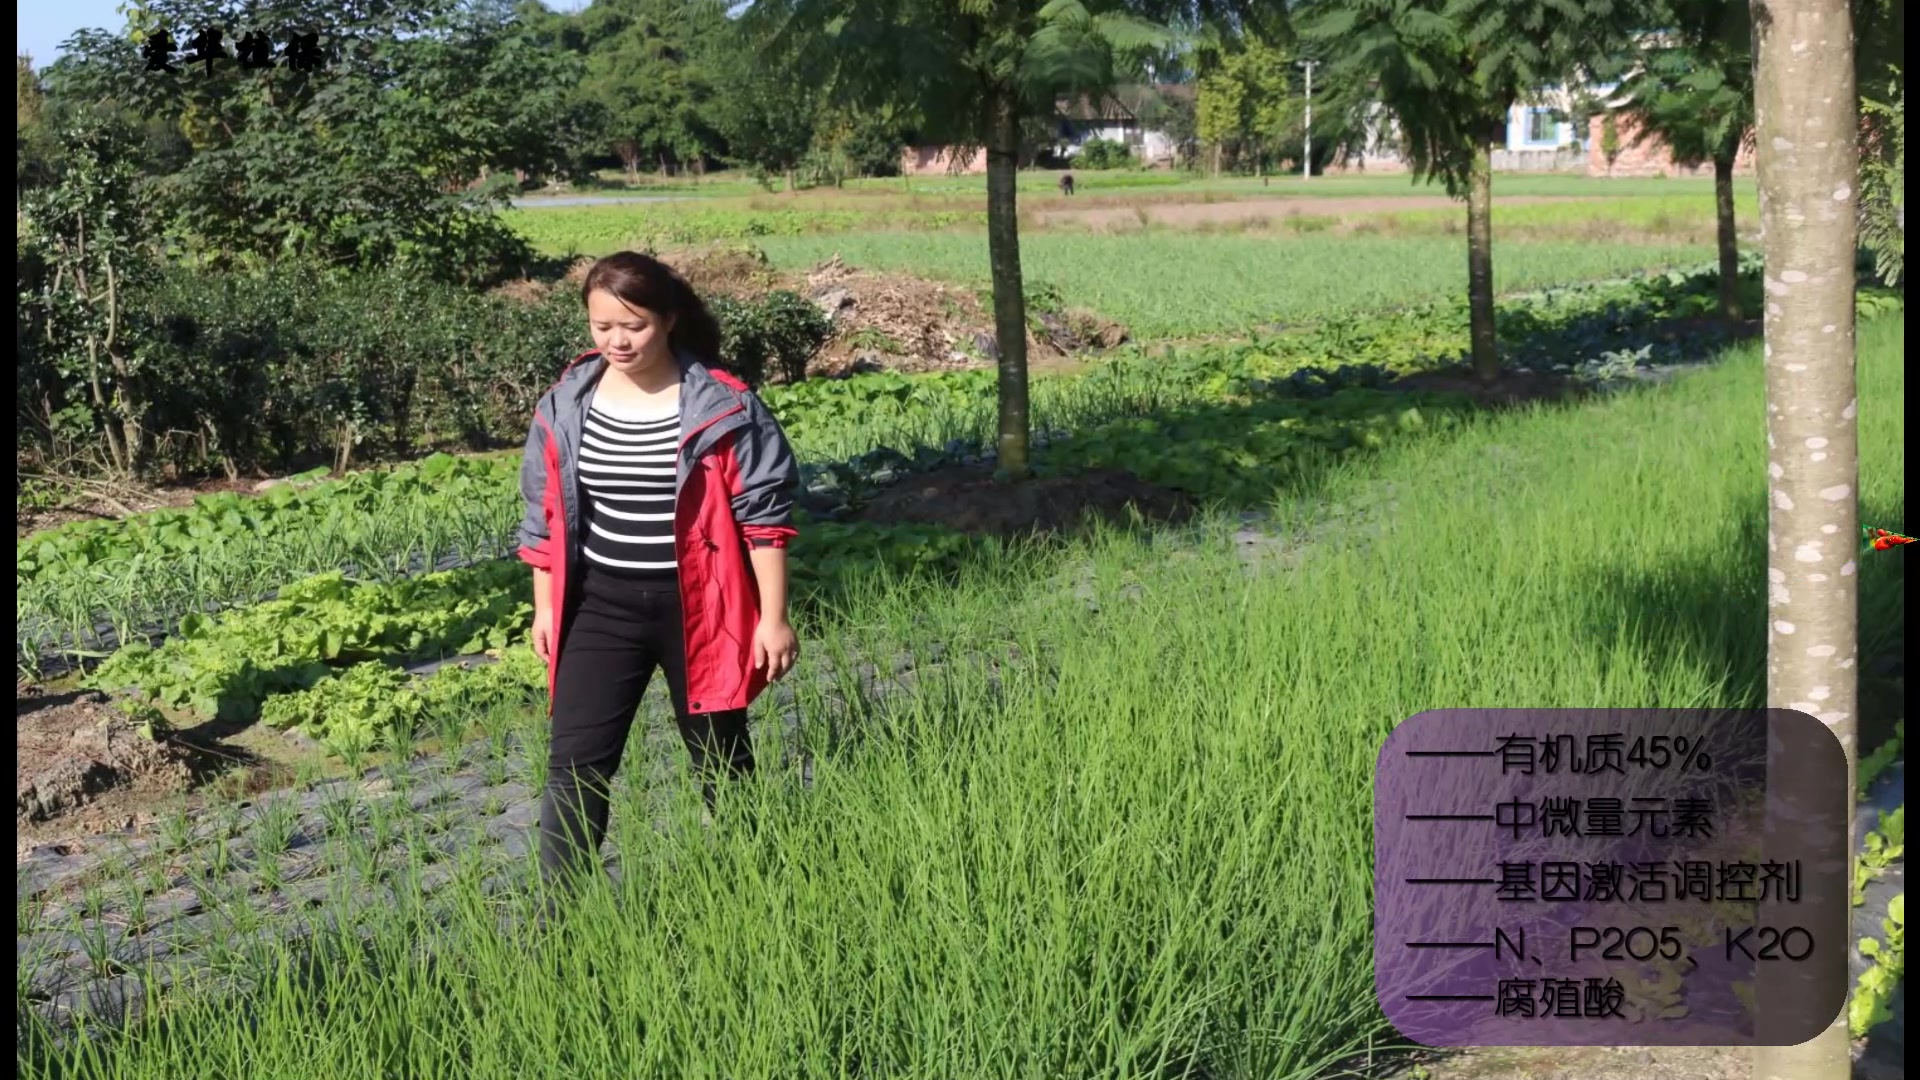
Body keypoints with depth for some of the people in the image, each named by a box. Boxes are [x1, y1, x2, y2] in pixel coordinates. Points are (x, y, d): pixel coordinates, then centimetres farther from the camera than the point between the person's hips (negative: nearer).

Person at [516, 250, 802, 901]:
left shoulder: (722, 409, -11)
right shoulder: (565, 406, 0)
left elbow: (764, 516, -8)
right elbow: (545, 516, 9)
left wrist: (773, 617, -9)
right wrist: (544, 608, 11)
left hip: (697, 609, -2)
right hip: (600, 607, 3)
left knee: (722, 759, 12)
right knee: (575, 762, -3)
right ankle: (558, 919, 1)